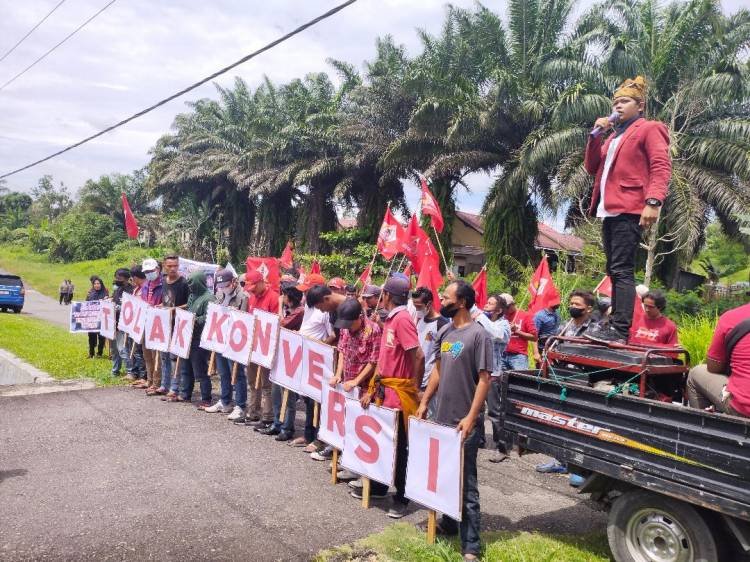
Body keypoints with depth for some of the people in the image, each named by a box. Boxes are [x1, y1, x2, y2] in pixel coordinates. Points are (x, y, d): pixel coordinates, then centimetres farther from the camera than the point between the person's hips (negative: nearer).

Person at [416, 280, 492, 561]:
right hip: (440, 417, 7)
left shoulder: (479, 335, -14)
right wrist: (424, 402, 13)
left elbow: (484, 380, -16)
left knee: (465, 483, 0)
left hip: (464, 423, -7)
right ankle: (448, 523, 37)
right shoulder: (444, 333, 8)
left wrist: (471, 417, -20)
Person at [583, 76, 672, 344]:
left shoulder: (649, 129, 3)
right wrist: (596, 135, 7)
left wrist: (653, 201, -24)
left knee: (622, 270, -15)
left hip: (629, 211, -8)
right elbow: (591, 167, 18)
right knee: (614, 271, 9)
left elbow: (661, 167, -10)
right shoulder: (614, 136, 26)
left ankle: (620, 329, -17)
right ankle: (615, 323, 13)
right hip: (609, 211, 8)